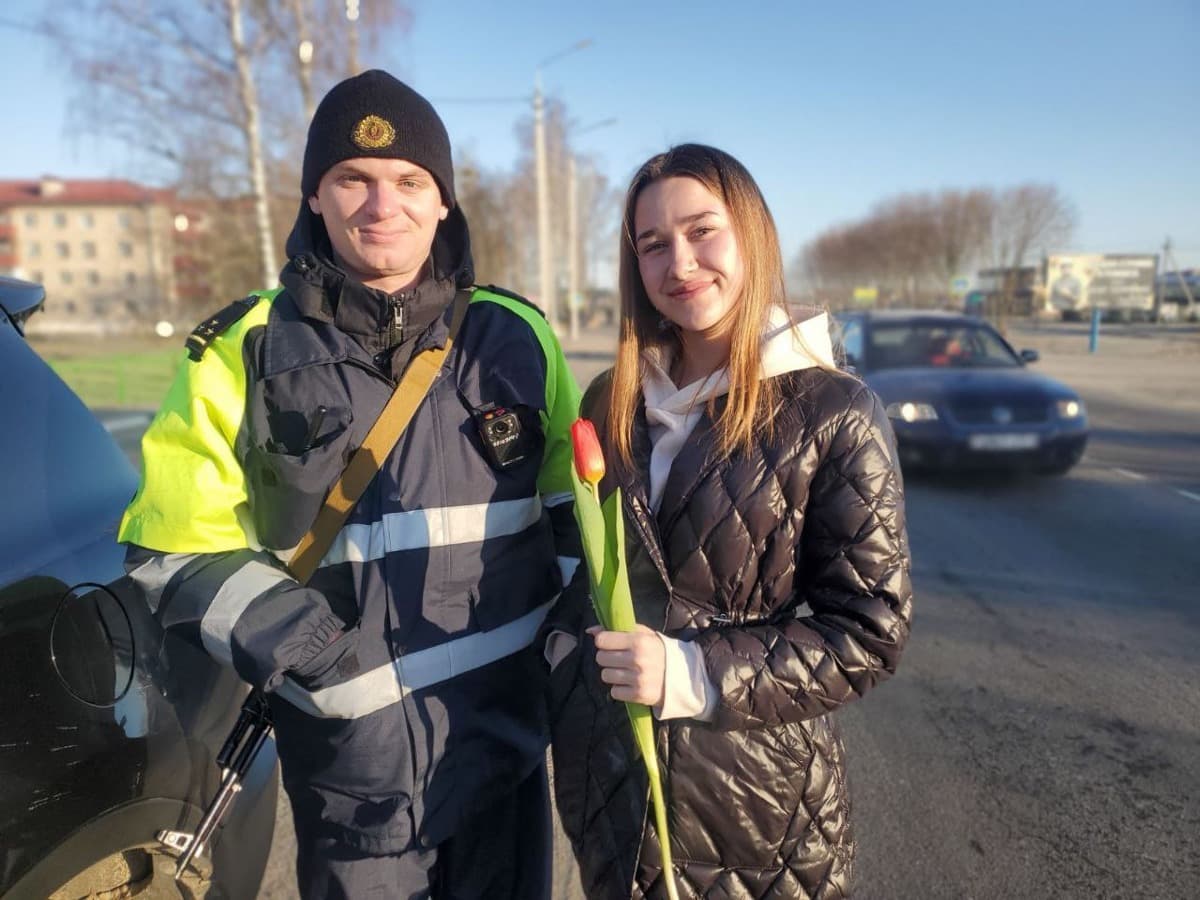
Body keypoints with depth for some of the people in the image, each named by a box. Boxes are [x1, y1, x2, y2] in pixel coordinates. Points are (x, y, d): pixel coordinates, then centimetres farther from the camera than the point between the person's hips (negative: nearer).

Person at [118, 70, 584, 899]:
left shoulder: (513, 336, -2)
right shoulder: (247, 350, -7)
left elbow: (575, 498, 8)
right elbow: (176, 546, -3)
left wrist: (550, 621, -2)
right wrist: (297, 646, -16)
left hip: (504, 732, 2)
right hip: (348, 751, -1)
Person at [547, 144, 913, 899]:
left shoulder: (835, 416, -13)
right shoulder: (611, 403, 1)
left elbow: (871, 631, -13)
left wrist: (691, 675, -21)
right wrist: (571, 680, 1)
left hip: (758, 800, -3)